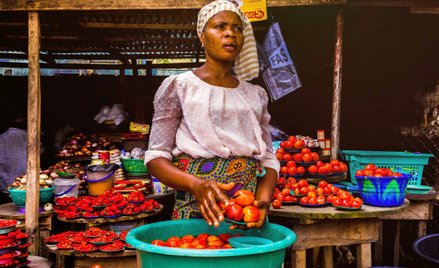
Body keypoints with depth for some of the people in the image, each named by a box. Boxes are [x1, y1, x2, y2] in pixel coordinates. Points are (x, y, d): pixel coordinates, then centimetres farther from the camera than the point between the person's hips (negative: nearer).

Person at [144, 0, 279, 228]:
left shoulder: (256, 95, 13)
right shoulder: (178, 87, 0)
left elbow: (268, 159, 11)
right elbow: (156, 158, -4)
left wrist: (264, 198, -10)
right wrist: (196, 184, -22)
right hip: (196, 208, -3)